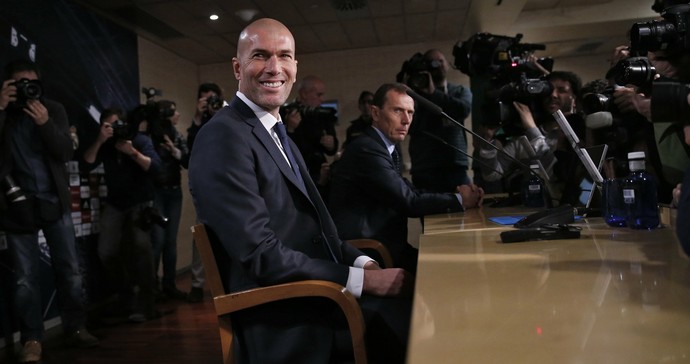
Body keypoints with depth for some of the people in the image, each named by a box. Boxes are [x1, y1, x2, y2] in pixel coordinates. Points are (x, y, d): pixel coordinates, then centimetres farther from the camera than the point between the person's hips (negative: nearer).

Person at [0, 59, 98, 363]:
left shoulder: (53, 109, 3)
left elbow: (67, 153, -5)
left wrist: (45, 124, -21)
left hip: (54, 201, 1)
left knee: (69, 269, 5)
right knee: (26, 276, 2)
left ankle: (75, 328, 17)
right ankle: (31, 340, 9)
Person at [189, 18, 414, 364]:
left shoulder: (279, 135, 15)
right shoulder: (224, 137, -15)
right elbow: (261, 256, -20)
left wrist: (362, 262, -3)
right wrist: (361, 279, -17)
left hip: (318, 297, 8)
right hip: (286, 328, -8)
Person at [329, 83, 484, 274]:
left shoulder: (384, 148, 13)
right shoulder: (367, 149, -17)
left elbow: (411, 194, 7)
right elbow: (410, 203, -17)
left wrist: (457, 193, -5)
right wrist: (459, 200, -6)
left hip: (380, 246, 9)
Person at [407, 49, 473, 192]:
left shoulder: (461, 91, 16)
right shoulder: (415, 93, 10)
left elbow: (464, 109, -7)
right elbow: (411, 127, -3)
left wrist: (433, 93, -6)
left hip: (455, 168, 2)